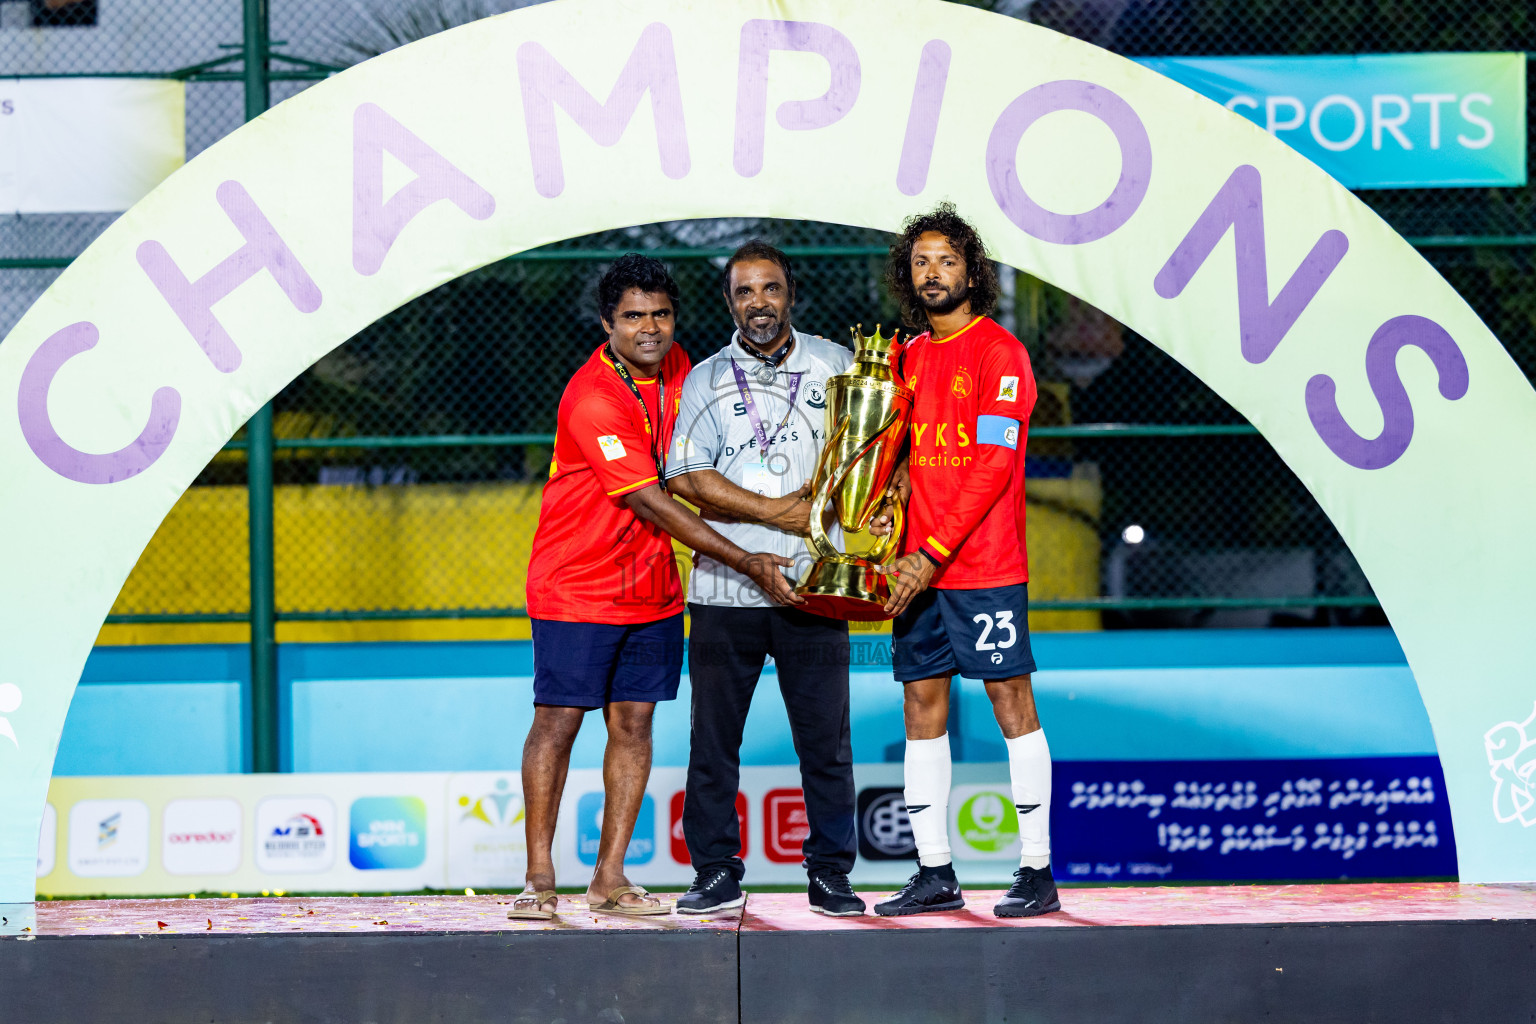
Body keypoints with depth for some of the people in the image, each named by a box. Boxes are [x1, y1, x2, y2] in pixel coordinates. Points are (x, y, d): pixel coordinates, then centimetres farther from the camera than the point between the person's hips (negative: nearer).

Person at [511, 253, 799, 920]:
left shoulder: (675, 368, 3)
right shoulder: (591, 399, -21)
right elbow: (651, 503, -23)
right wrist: (746, 562, -23)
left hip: (652, 588, 7)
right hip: (576, 587, -7)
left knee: (633, 723, 4)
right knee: (557, 722, -3)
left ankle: (609, 878, 7)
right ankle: (539, 877, 3)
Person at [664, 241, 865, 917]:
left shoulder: (834, 365, 11)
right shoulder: (707, 379, 8)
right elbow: (686, 477, -3)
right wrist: (779, 511, -9)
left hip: (813, 585, 0)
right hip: (725, 587, 0)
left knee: (825, 737, 0)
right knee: (714, 738, 2)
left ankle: (830, 873, 8)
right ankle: (716, 873, 10)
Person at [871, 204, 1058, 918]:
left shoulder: (998, 351, -6)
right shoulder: (908, 358, 14)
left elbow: (992, 465, -13)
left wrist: (934, 553, -17)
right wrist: (893, 543, 2)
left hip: (986, 565, -7)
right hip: (919, 566, 7)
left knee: (1011, 701, -4)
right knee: (922, 704, 5)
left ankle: (1037, 872, -2)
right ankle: (934, 873, 10)